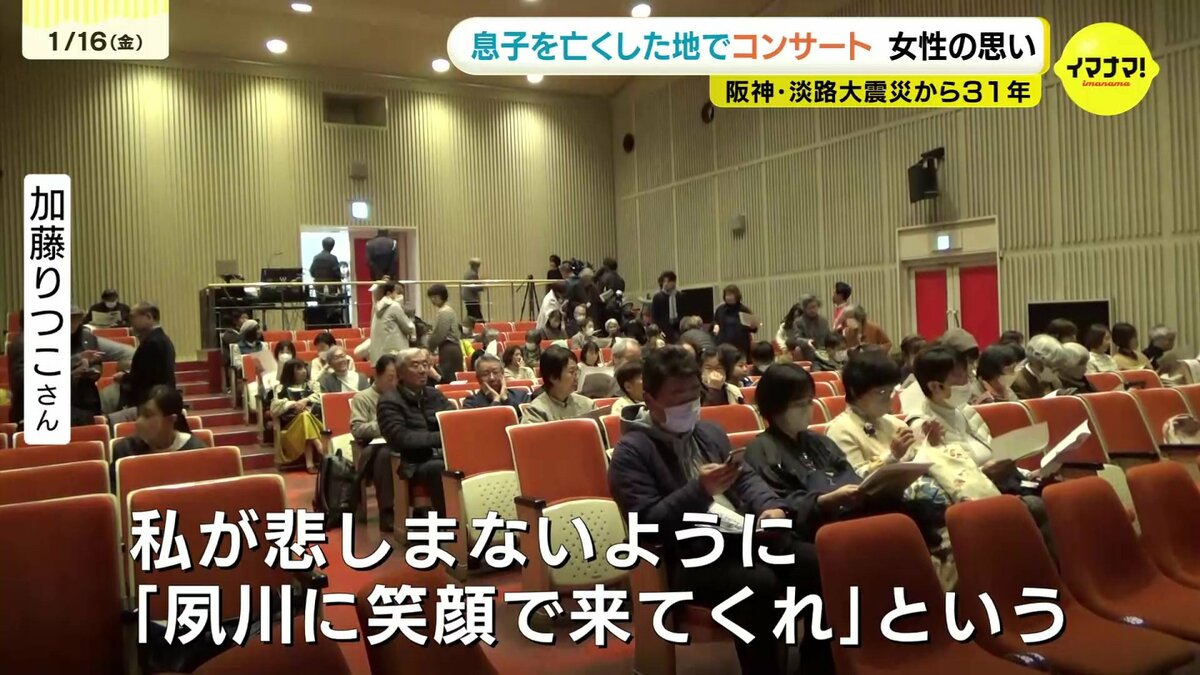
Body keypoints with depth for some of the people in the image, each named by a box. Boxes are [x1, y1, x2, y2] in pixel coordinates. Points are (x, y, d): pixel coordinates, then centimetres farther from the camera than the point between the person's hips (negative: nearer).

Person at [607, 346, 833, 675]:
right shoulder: (632, 452, -4)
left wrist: (770, 505, -2)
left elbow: (746, 478, 20)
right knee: (760, 583, -34)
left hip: (744, 536, 7)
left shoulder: (710, 432, 19)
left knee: (820, 565, -13)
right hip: (690, 558, -7)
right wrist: (699, 490, -22)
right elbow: (646, 522, -13)